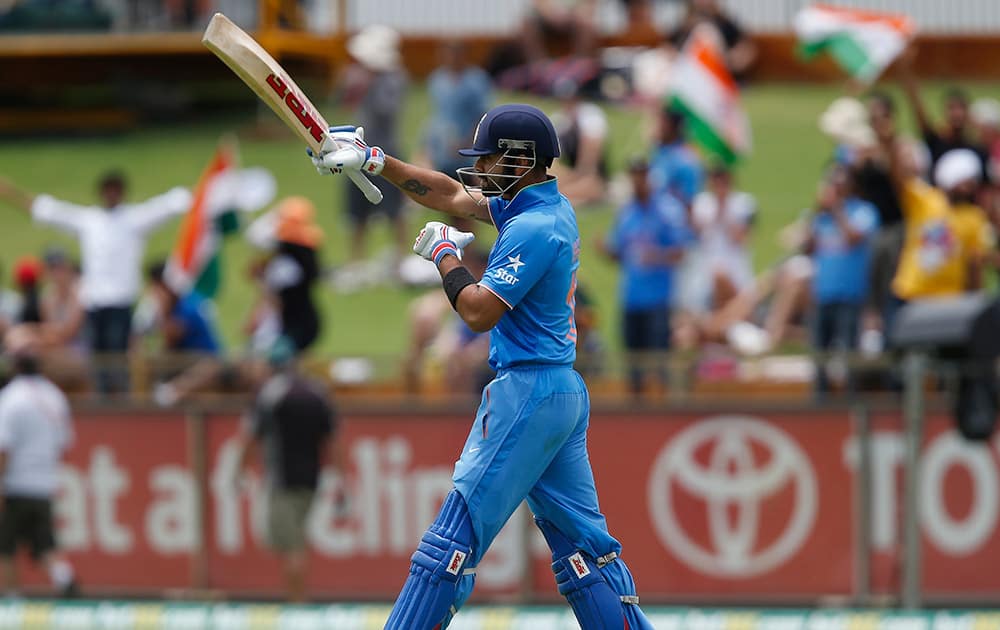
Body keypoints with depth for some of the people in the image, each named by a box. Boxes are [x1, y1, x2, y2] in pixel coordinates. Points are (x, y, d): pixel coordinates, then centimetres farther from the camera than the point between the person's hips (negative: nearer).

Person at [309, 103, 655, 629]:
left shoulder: (534, 227, -16)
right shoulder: (554, 209, 13)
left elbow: (478, 311, -18)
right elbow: (454, 197, 23)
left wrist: (444, 255, -3)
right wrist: (374, 161, 20)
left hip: (527, 393, -10)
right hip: (566, 391, 10)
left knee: (457, 536, -9)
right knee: (581, 542, 9)